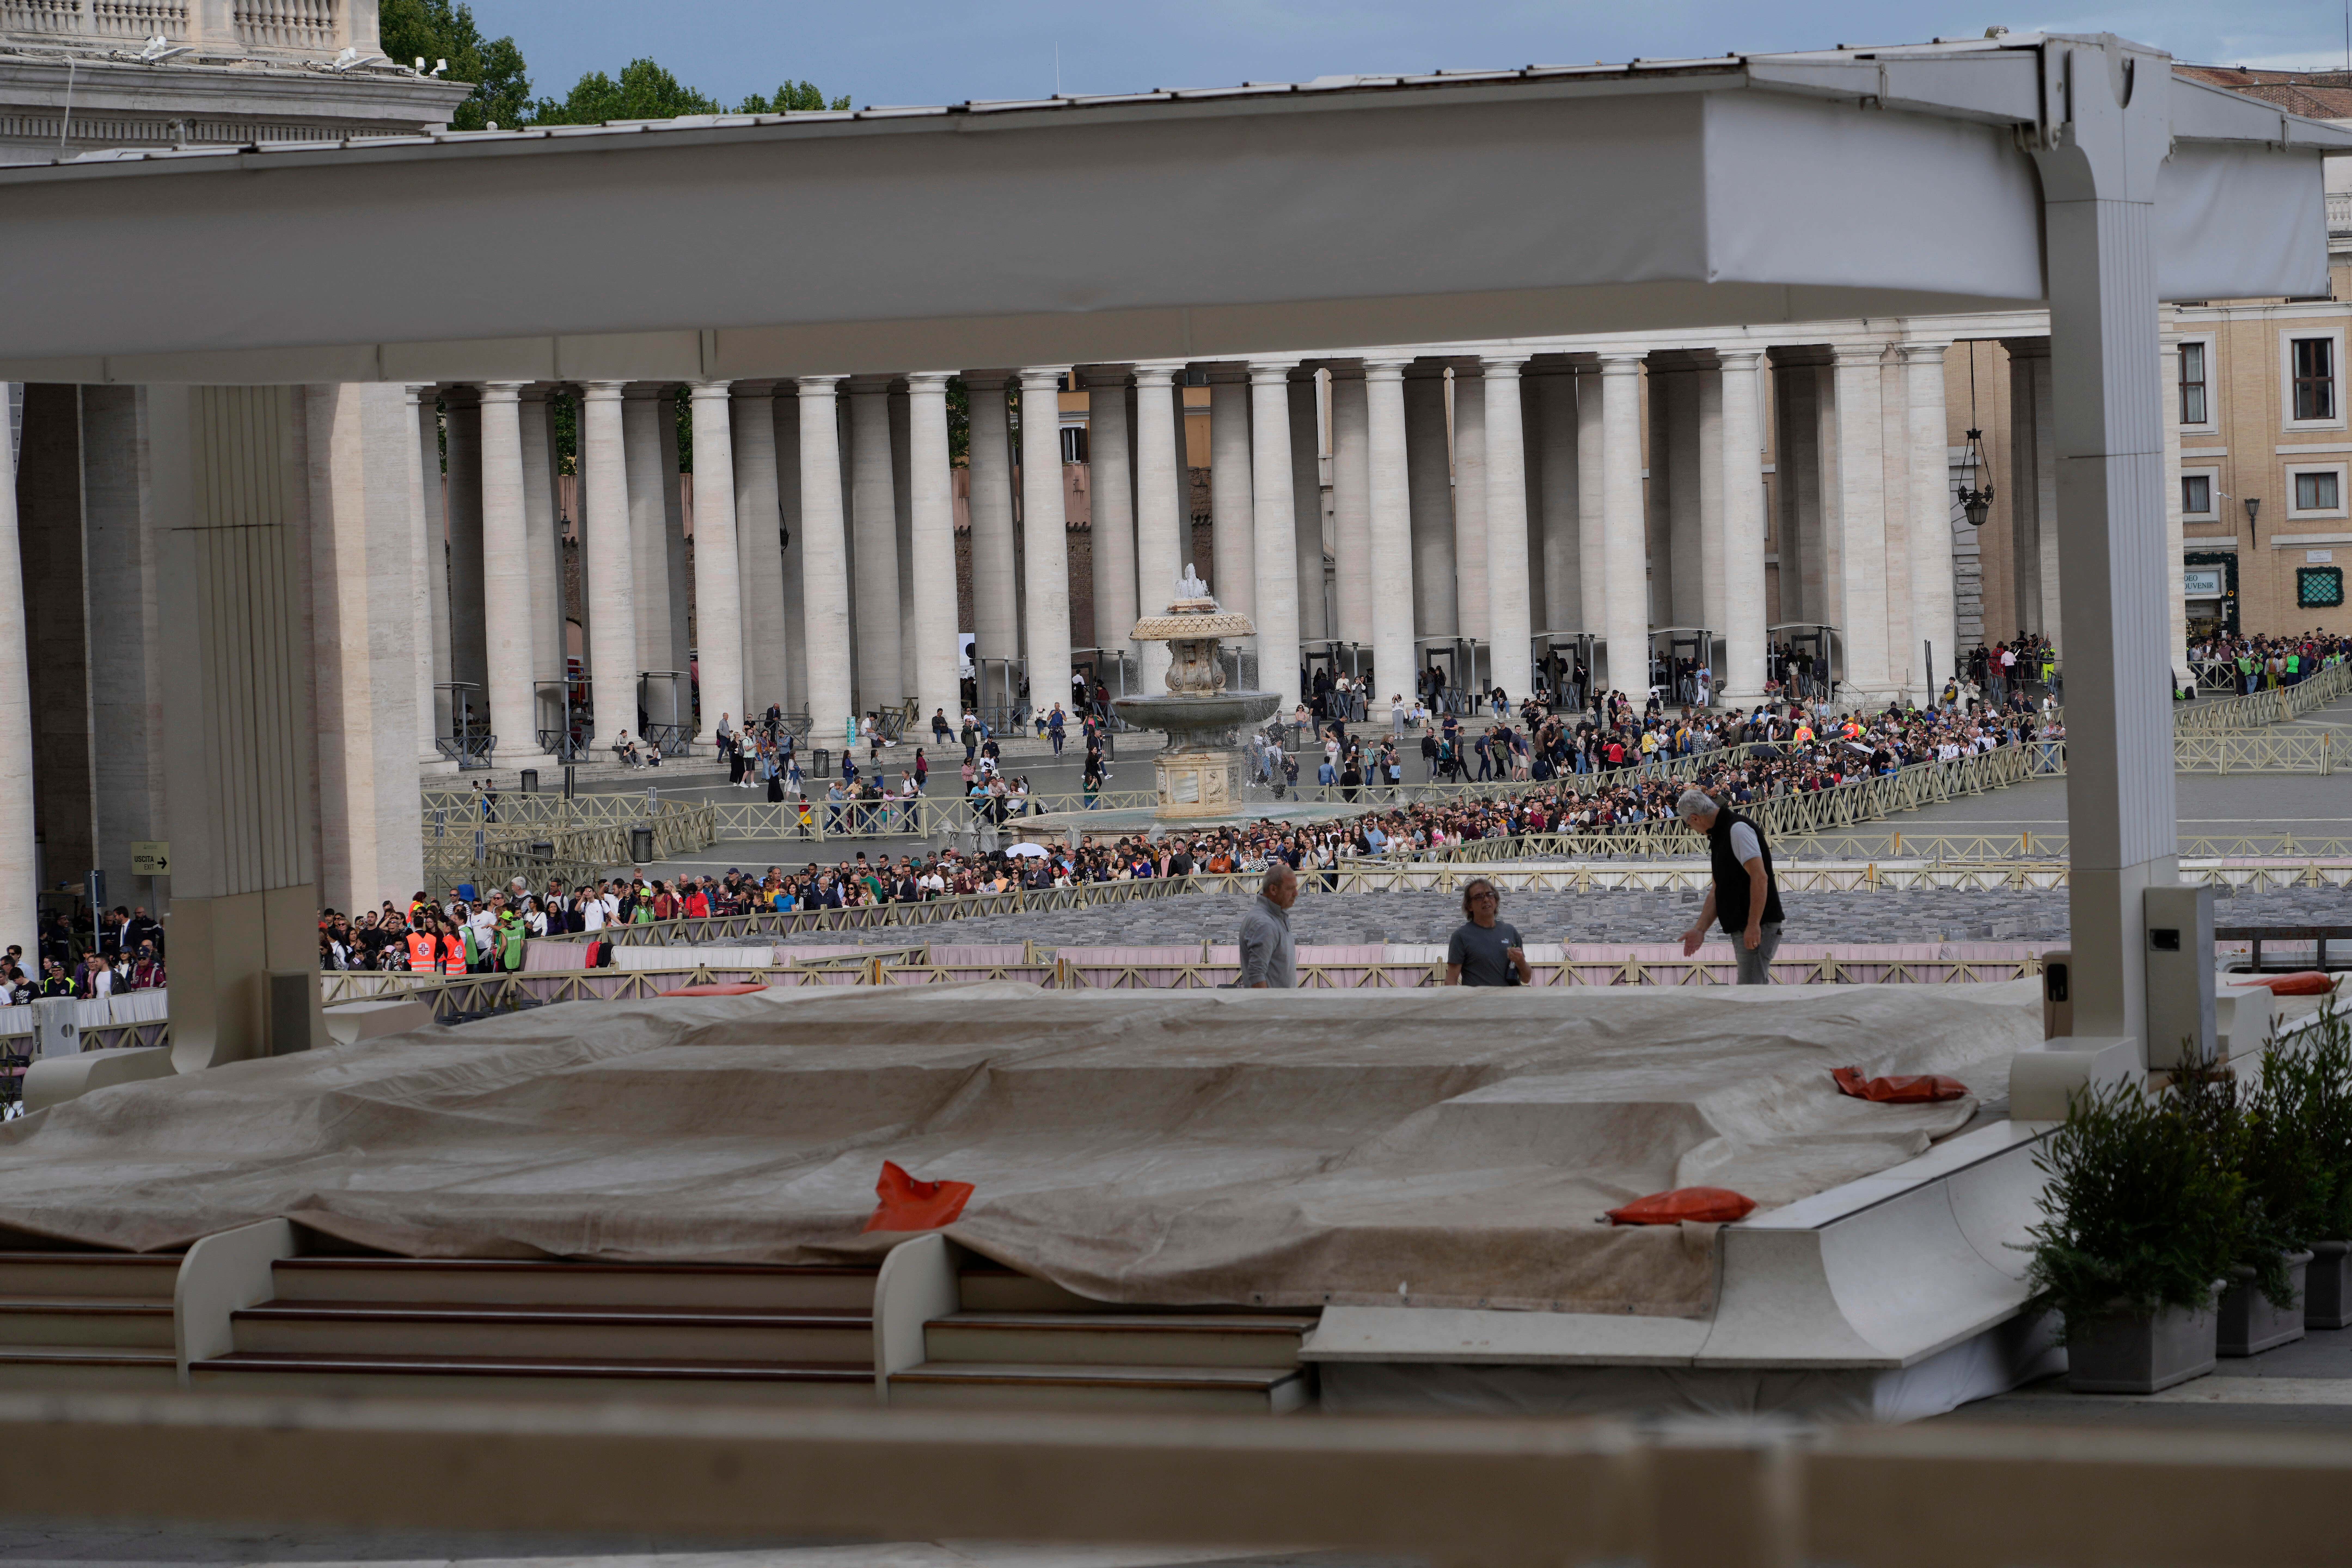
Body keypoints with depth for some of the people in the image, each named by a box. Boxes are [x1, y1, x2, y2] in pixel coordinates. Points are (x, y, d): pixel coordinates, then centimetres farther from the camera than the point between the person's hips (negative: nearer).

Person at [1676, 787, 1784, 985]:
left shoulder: (1738, 829, -14)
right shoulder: (1720, 835, 18)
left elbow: (1760, 877, -23)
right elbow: (1718, 889, 22)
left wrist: (1753, 925, -25)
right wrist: (1700, 929, 15)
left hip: (1757, 928, -11)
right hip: (1741, 929, 11)